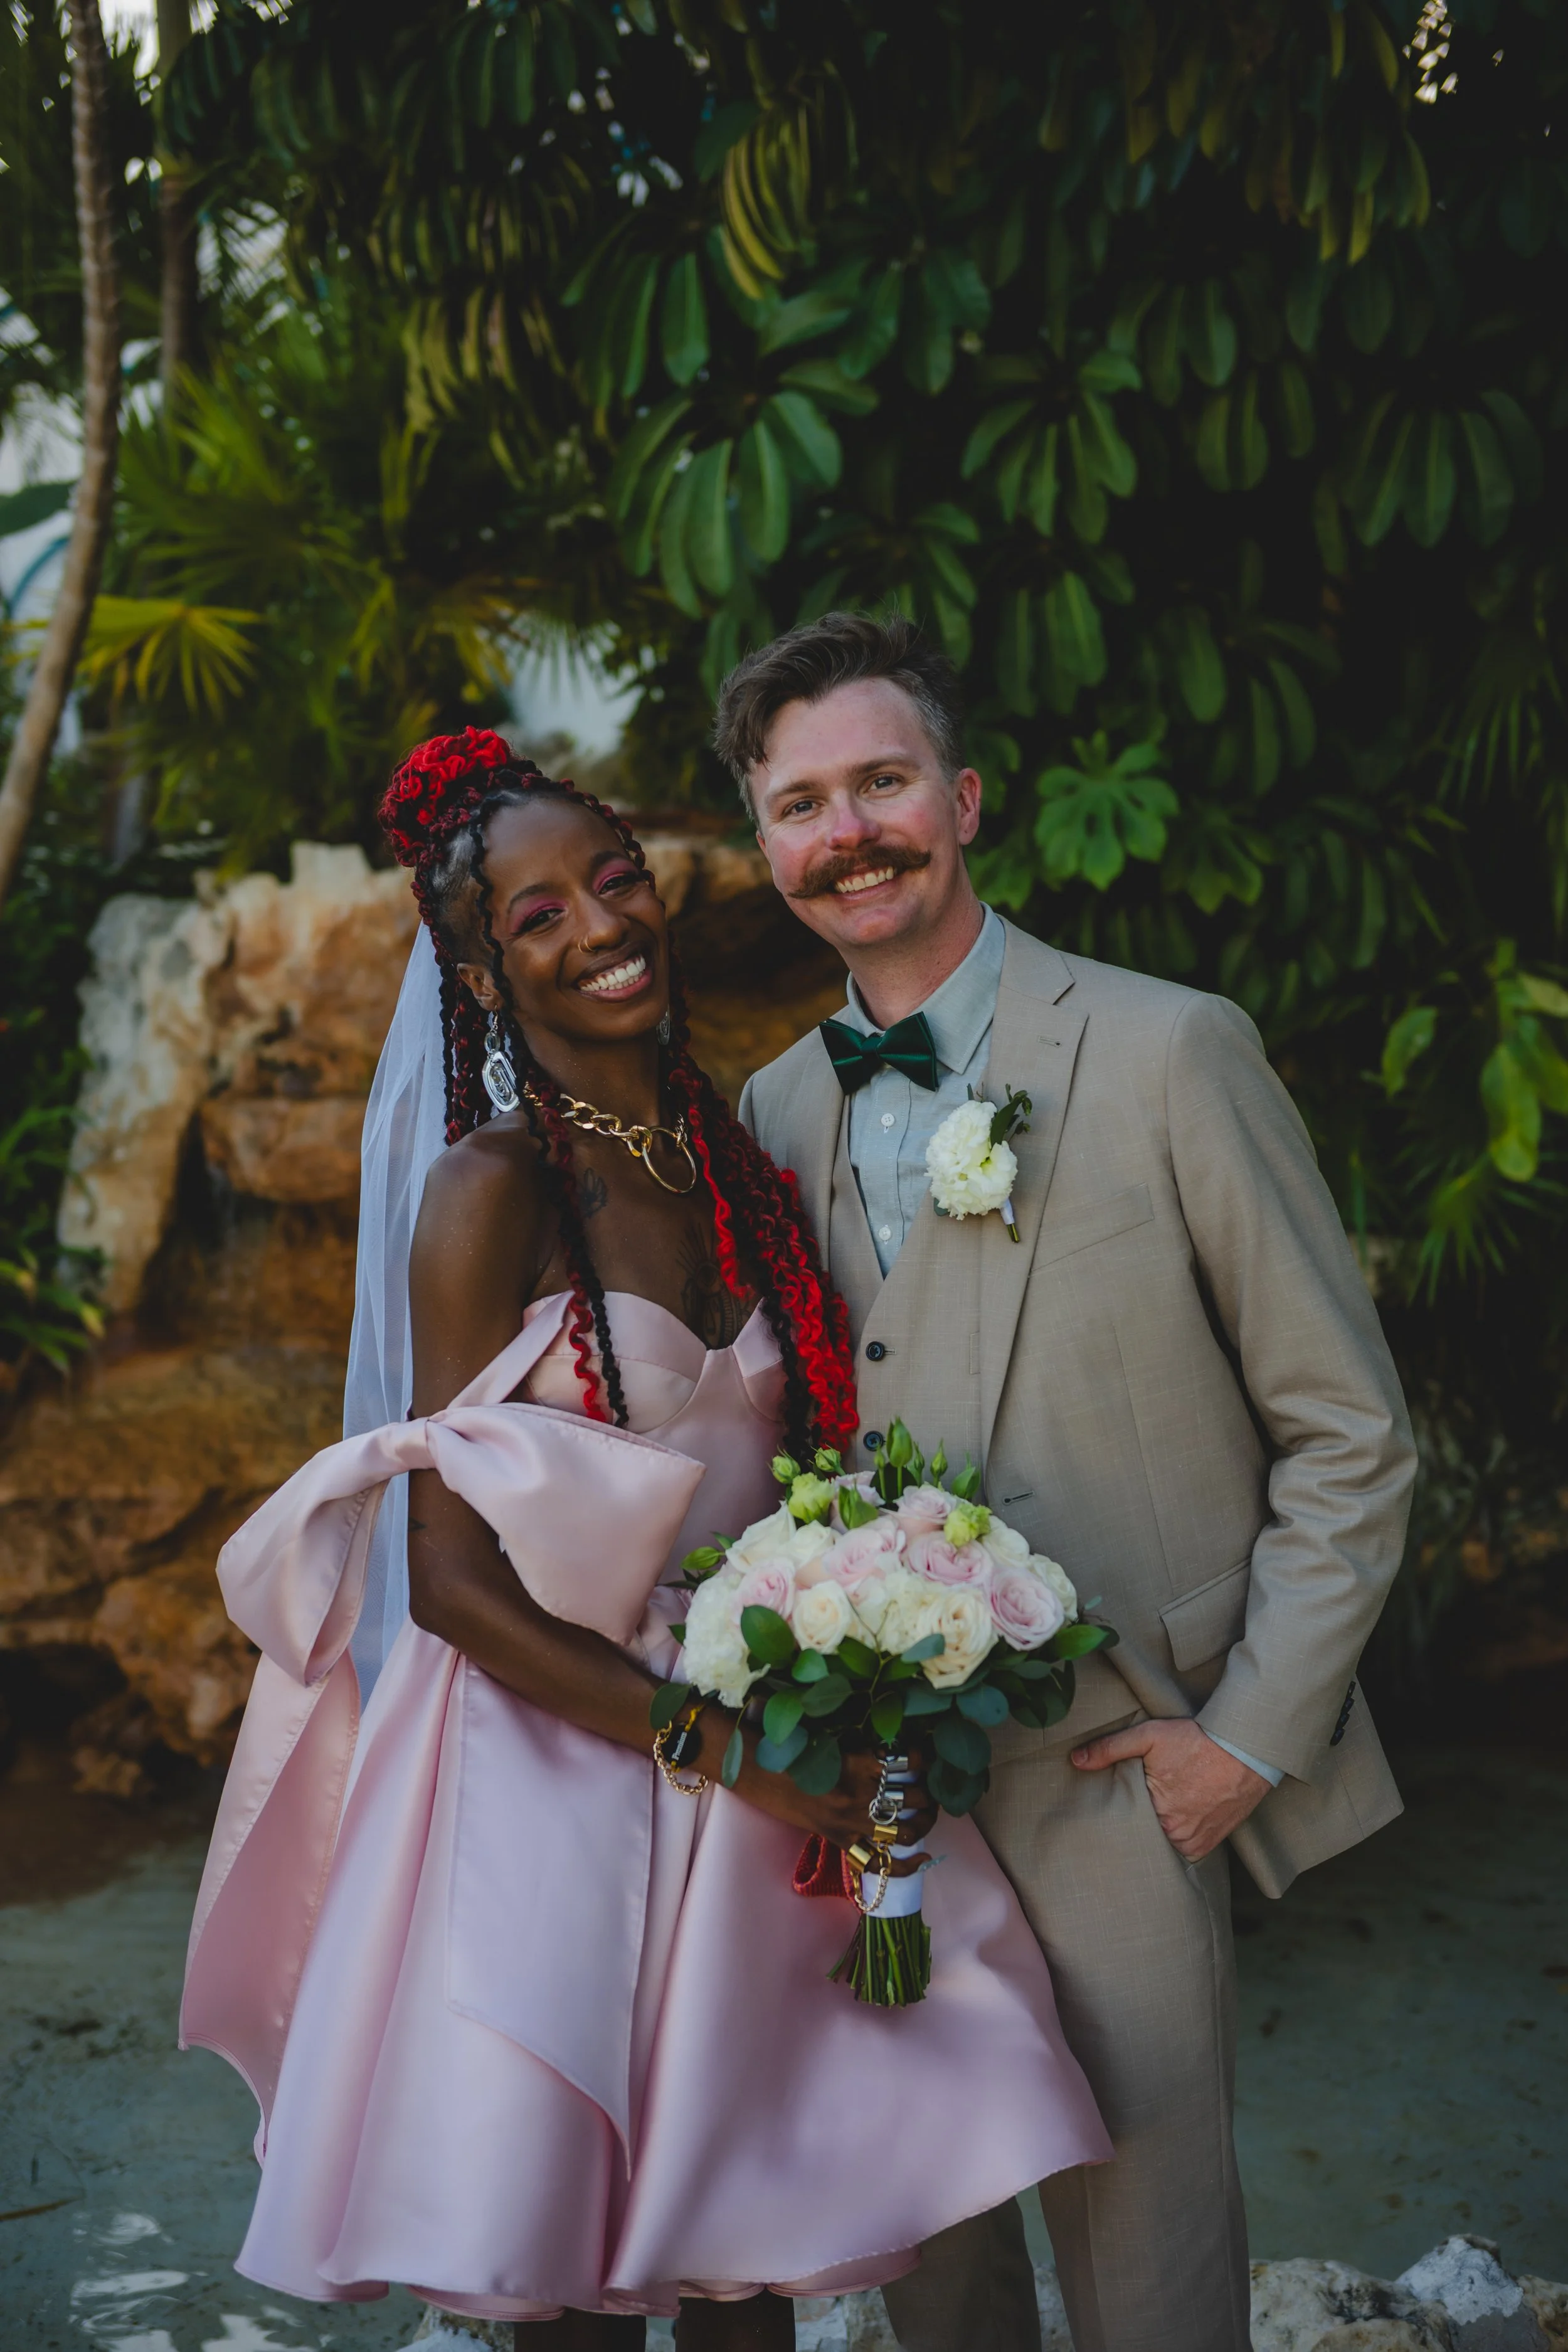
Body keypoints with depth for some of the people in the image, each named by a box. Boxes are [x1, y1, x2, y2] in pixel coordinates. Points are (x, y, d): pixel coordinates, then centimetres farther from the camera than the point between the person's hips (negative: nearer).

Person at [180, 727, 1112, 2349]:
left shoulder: (738, 1169, 6)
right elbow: (452, 1578, -15)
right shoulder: (491, 1187, -12)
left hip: (749, 1788, 5)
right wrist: (718, 1746, -16)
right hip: (549, 1775, -5)